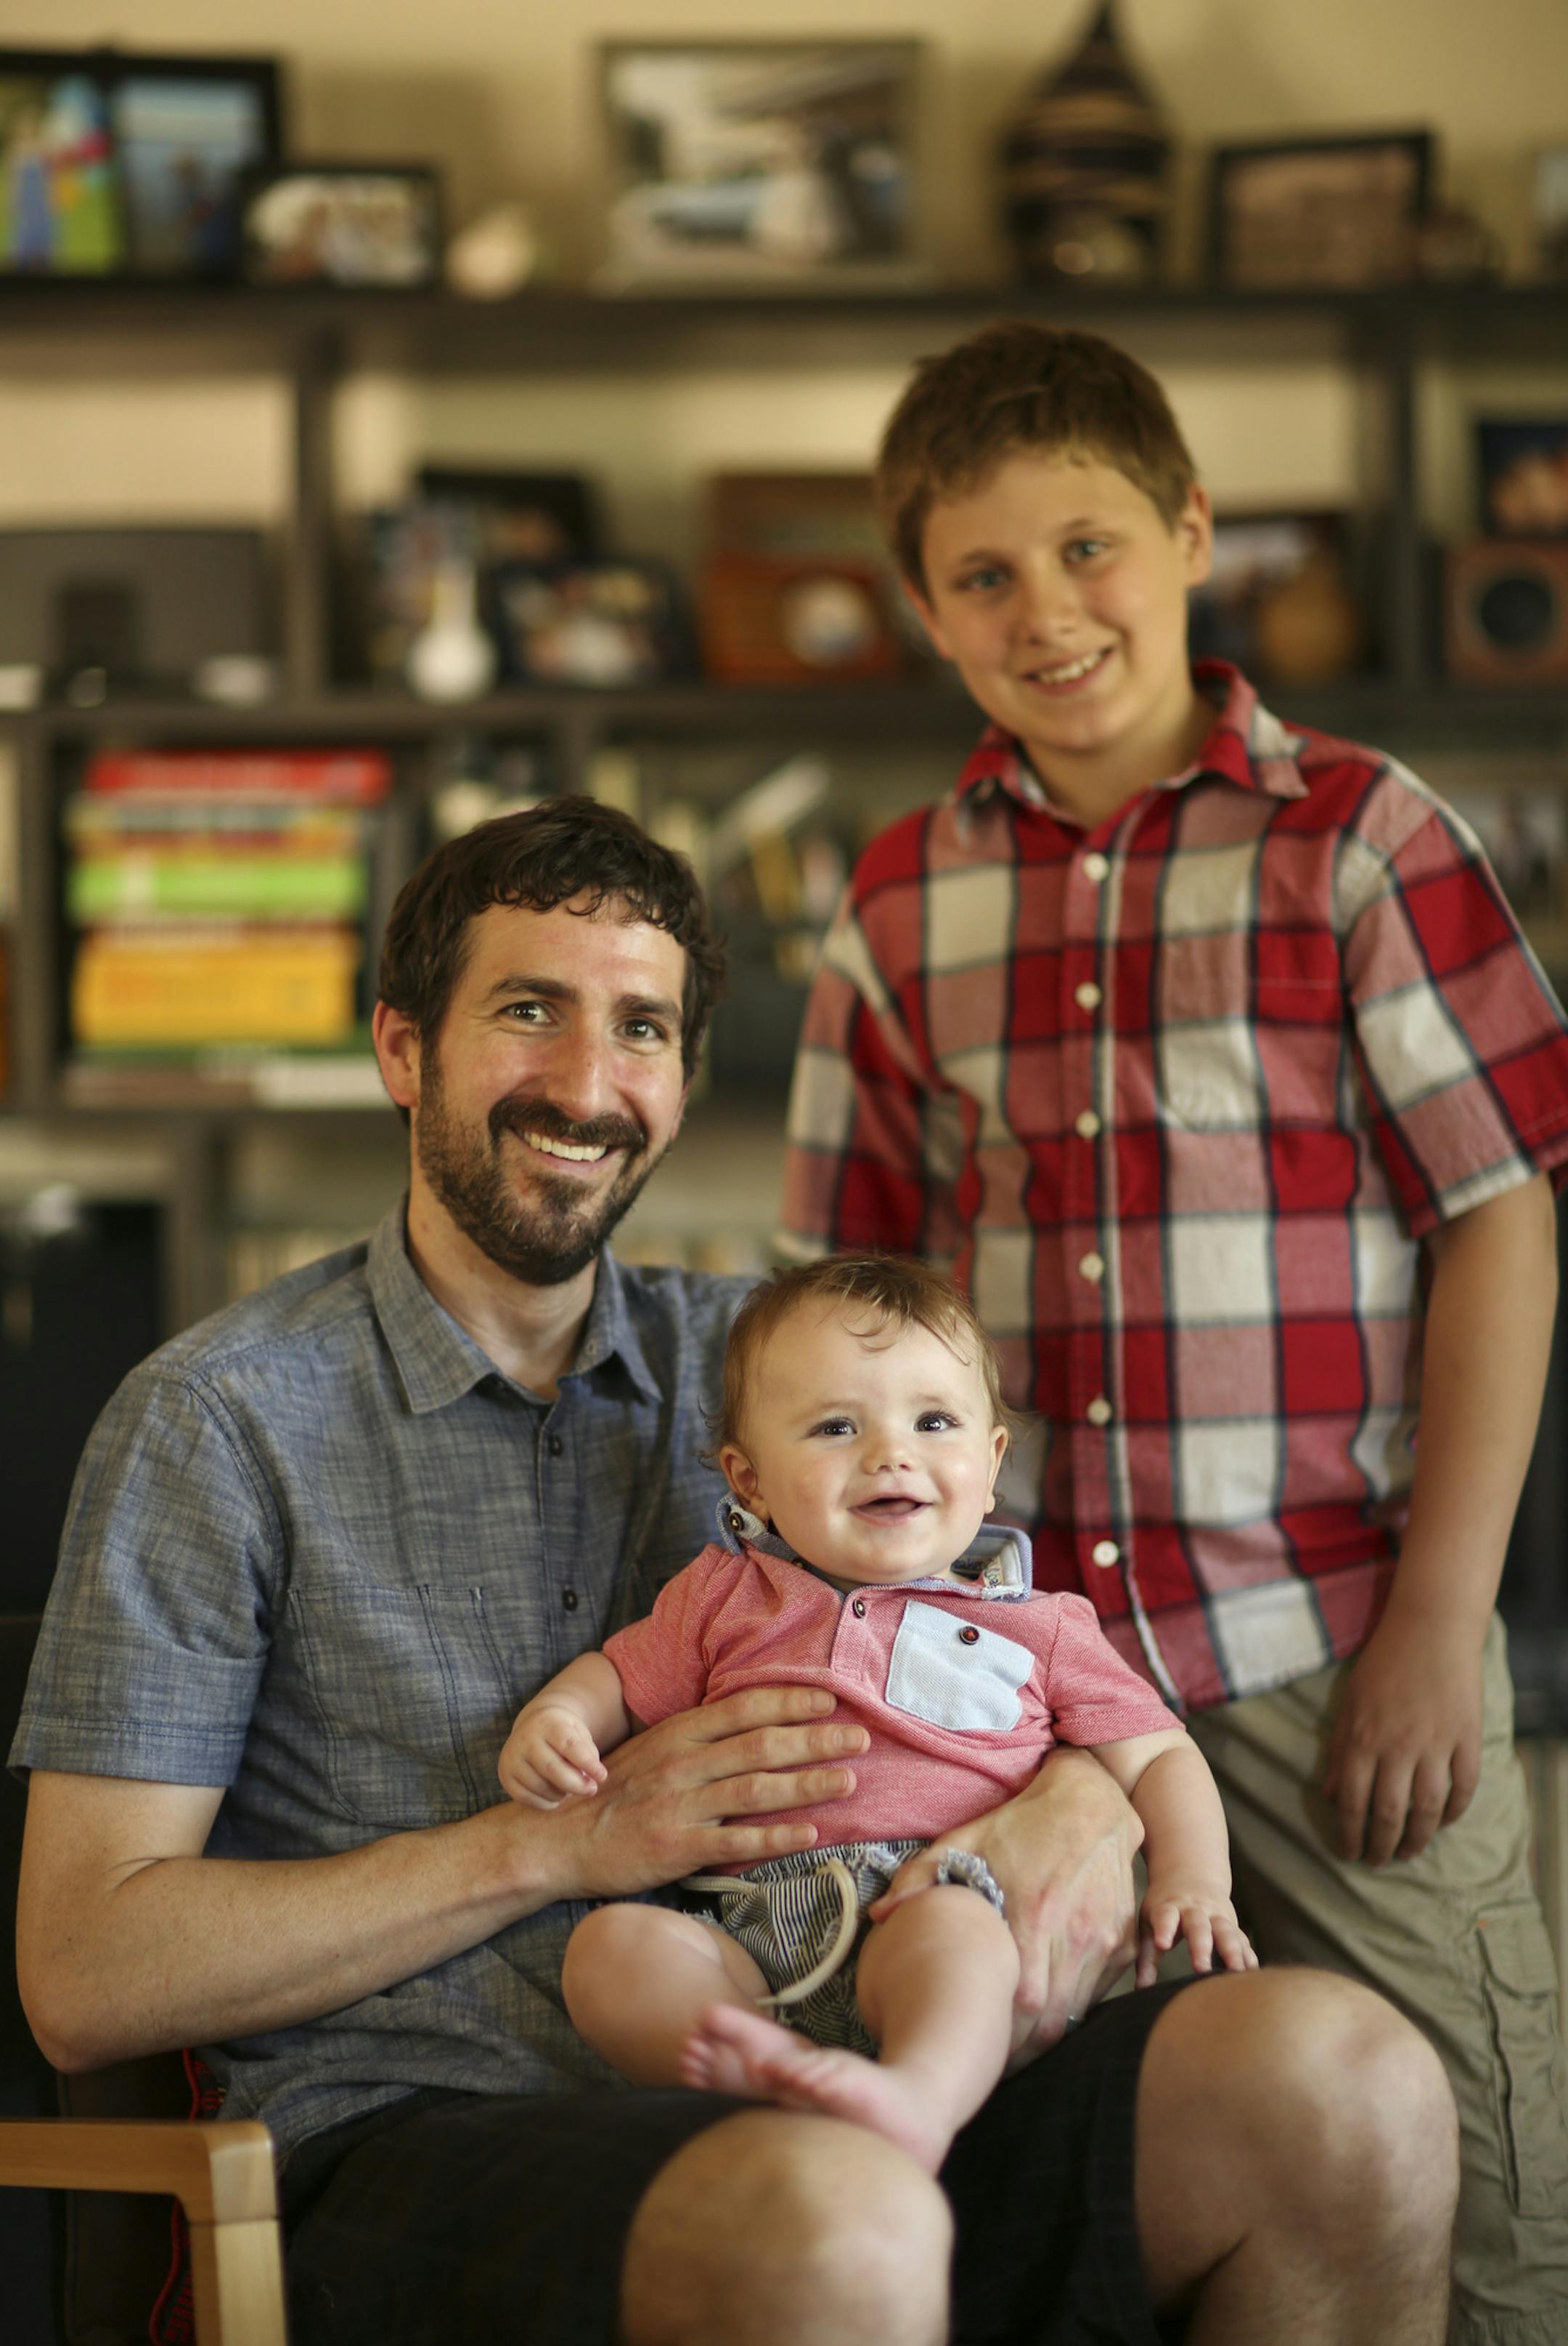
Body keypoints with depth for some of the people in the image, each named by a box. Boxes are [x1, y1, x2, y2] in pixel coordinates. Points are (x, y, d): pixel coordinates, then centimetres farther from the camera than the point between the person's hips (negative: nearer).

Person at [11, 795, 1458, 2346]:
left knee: (1350, 2085, -22)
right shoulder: (223, 1420, 3)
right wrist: (563, 1841, -9)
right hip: (423, 2139, -5)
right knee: (834, 2215, -39)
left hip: (808, 2095, 5)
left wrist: (1088, 1799, -5)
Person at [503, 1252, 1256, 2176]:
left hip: (948, 1902, -2)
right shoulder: (726, 1598, 24)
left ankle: (922, 2097, -63)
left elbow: (1158, 1759, 19)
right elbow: (618, 1678, 34)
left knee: (948, 1929, -38)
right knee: (609, 1945, -25)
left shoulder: (1038, 1628, 19)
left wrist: (1193, 1879, -1)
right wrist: (553, 1718, 10)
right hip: (756, 1936, 3)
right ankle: (761, 2070, -47)